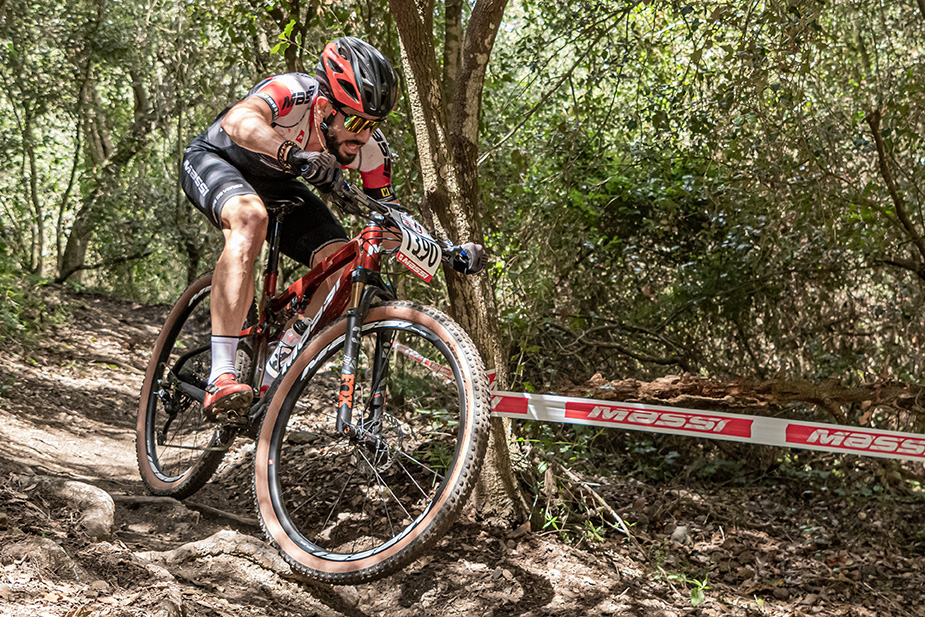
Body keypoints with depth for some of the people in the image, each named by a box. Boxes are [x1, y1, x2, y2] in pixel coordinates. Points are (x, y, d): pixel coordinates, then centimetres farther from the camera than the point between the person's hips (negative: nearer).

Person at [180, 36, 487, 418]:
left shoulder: (369, 149, -20)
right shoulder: (292, 94, -35)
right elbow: (236, 121, -56)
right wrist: (296, 155, -72)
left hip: (276, 185, 6)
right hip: (213, 160, -5)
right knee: (251, 218, -39)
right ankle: (220, 379, -42)